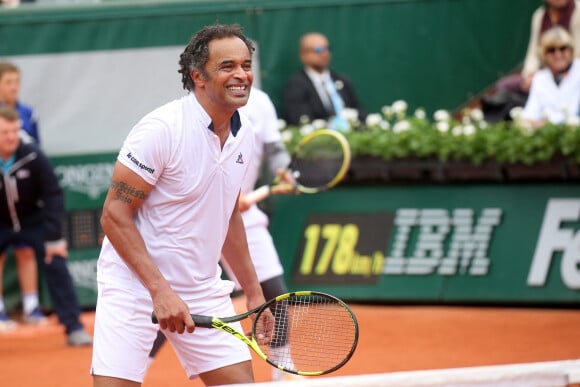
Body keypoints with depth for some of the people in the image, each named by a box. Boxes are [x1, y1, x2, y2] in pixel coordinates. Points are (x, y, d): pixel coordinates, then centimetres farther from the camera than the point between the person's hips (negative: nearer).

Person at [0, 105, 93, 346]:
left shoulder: (33, 157, -24)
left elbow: (53, 196, -19)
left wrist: (54, 238, -23)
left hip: (34, 220, -1)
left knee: (56, 265, -13)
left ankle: (74, 329, -8)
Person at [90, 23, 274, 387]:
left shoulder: (244, 135, 5)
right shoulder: (161, 129, -18)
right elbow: (114, 215, -17)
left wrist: (254, 294, 16)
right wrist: (161, 290, -24)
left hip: (203, 289, 7)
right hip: (135, 285, -7)